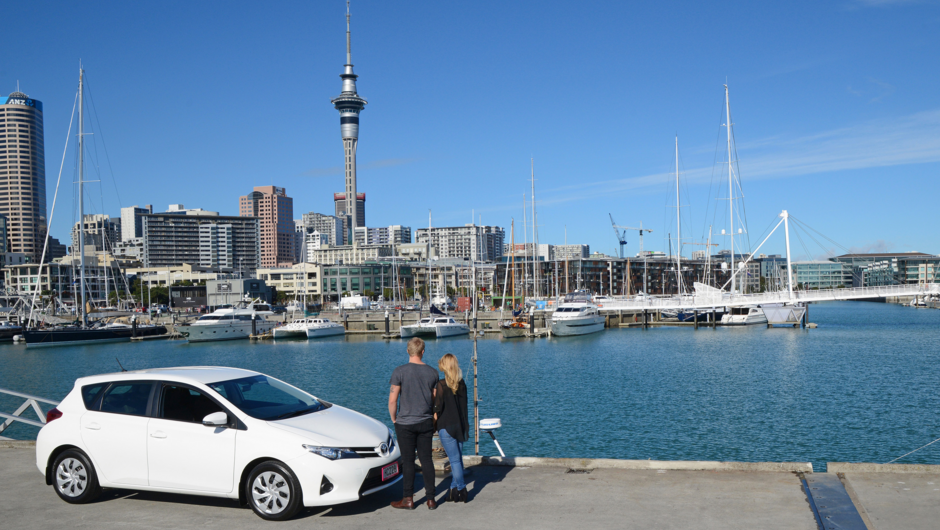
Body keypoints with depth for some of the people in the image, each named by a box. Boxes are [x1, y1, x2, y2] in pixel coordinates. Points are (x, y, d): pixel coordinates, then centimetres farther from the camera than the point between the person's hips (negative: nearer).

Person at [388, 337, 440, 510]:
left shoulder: (399, 372, -11)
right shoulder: (432, 372, 0)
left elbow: (392, 400, -12)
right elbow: (435, 399, 9)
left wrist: (394, 418, 3)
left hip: (405, 423, -3)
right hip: (426, 422, 3)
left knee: (408, 461, 4)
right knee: (426, 460, 9)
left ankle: (408, 499, 11)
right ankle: (431, 499, 12)